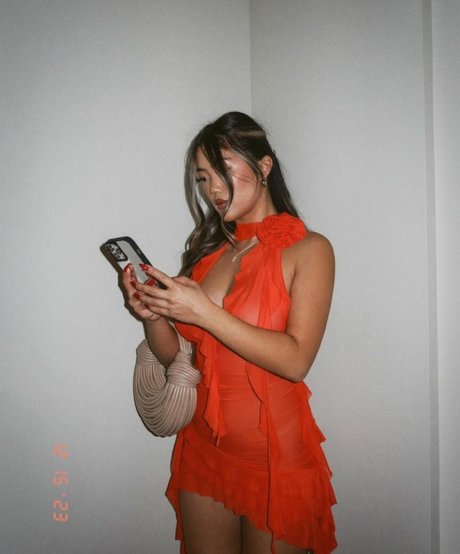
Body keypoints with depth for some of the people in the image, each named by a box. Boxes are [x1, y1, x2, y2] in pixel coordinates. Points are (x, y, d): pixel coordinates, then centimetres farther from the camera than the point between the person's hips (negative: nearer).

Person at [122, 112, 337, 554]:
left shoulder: (308, 249, -7)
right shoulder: (207, 249, 7)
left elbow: (296, 360, -19)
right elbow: (173, 355, 8)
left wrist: (204, 311, -23)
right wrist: (152, 314, -12)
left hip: (274, 454, -5)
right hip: (202, 446, 5)